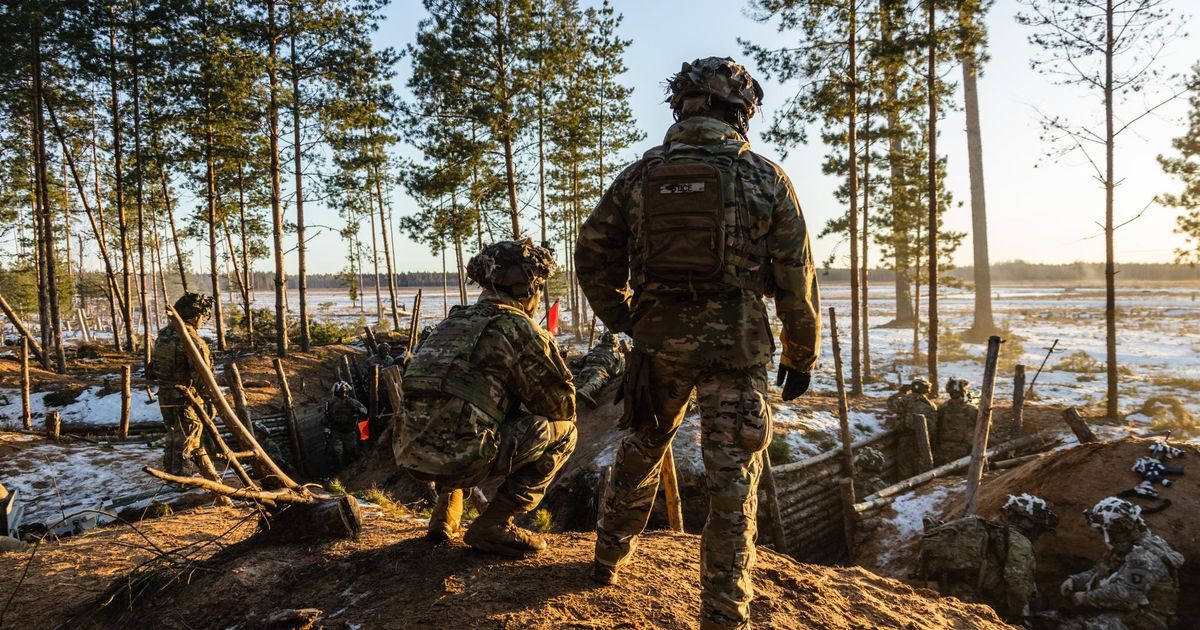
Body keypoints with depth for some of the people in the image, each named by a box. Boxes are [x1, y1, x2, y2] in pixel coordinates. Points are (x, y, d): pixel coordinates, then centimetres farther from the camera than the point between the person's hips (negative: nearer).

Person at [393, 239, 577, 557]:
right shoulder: (523, 330, -1)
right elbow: (562, 406, 4)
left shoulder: (452, 321, 21)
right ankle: (493, 524, 4)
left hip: (410, 454, 8)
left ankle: (445, 512, 25)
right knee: (563, 430, 7)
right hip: (460, 456, -8)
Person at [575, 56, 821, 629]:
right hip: (737, 347, -2)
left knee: (640, 451, 24)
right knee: (733, 484, 5)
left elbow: (592, 253, 4)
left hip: (658, 342, 3)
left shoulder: (640, 174, 4)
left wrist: (623, 319, 15)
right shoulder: (765, 178, -2)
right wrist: (802, 356, 8)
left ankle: (609, 558, 41)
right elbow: (797, 277, -1)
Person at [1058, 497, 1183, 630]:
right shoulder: (1124, 548, 14)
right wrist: (1075, 580, 5)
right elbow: (1099, 571, 22)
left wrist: (1087, 598, -18)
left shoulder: (1145, 555, -18)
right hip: (1119, 611, 9)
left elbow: (1123, 594, -27)